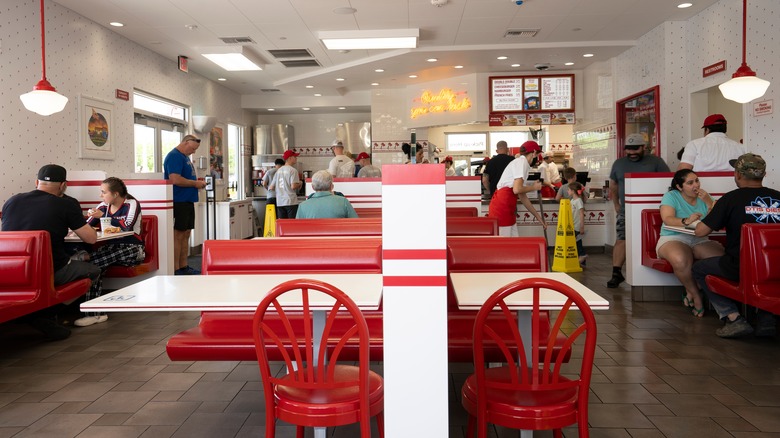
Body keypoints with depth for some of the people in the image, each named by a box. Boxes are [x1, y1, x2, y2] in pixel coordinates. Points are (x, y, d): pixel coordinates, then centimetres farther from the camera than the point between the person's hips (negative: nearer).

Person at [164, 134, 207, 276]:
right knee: (178, 235, -6)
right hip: (178, 202, -10)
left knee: (186, 234, 12)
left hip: (187, 201, 10)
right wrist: (195, 183, -12)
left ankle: (184, 267, 18)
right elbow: (175, 179, -23)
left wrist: (197, 183, 9)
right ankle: (175, 270, -2)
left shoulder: (185, 157, 19)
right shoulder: (174, 156, -12)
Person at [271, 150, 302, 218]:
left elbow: (271, 187, 14)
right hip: (291, 202, -6)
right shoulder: (293, 170, -8)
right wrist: (300, 184, 2)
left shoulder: (279, 170, 13)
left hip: (279, 202, 6)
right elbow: (293, 186, -18)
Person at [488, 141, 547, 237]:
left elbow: (522, 196, 23)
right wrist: (533, 187, -1)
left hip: (507, 209, 10)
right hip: (501, 208, -10)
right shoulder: (522, 162, -8)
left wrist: (538, 216, 25)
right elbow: (517, 189, -20)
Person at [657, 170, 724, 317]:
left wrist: (709, 202, -9)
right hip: (673, 239, -4)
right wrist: (686, 221, -32)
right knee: (681, 260, -39)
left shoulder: (704, 197, 15)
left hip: (699, 240, 4)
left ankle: (691, 292, -10)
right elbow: (667, 219, -14)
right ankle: (696, 295, -11)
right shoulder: (671, 196, 3)